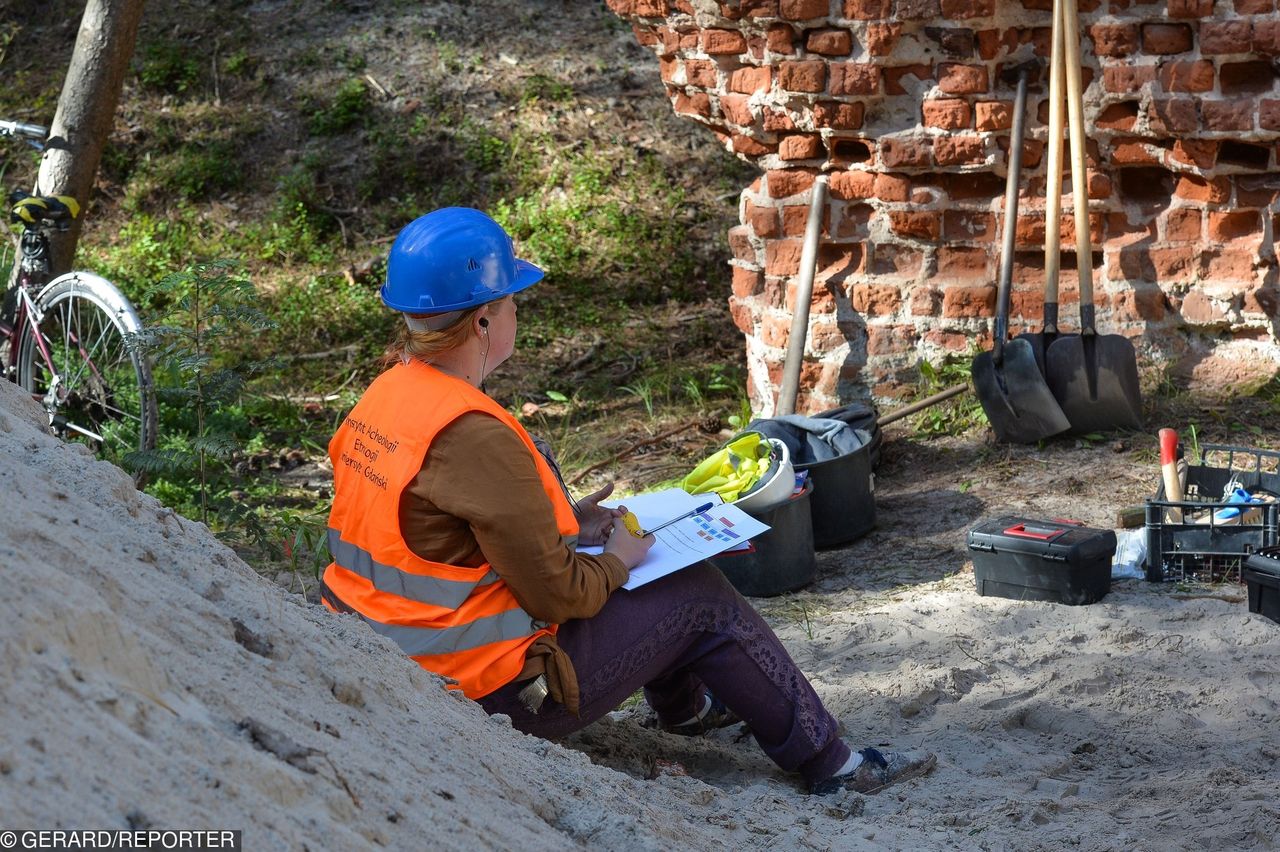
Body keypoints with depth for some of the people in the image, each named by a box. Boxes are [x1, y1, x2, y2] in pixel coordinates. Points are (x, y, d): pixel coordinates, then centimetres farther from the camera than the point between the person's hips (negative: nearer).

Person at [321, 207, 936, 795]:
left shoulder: (383, 396, 1)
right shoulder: (475, 436, -28)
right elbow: (558, 595, -22)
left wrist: (560, 522, 11)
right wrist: (618, 559, -2)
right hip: (490, 690, -9)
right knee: (701, 599, 4)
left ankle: (683, 704, 46)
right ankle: (827, 762, 18)